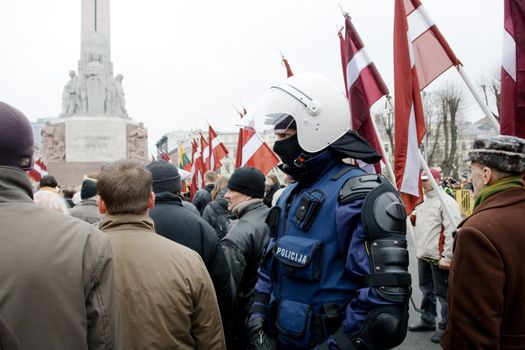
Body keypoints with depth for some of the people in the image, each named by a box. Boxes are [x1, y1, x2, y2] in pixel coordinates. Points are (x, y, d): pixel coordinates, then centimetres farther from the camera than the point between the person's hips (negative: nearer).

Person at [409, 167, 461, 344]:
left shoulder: (446, 202, -14)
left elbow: (452, 232, -19)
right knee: (427, 289, 19)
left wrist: (447, 257, -21)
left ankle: (446, 326, 16)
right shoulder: (423, 201, 13)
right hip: (423, 256, 9)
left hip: (439, 257, -8)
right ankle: (427, 320, 33)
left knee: (442, 292, 2)